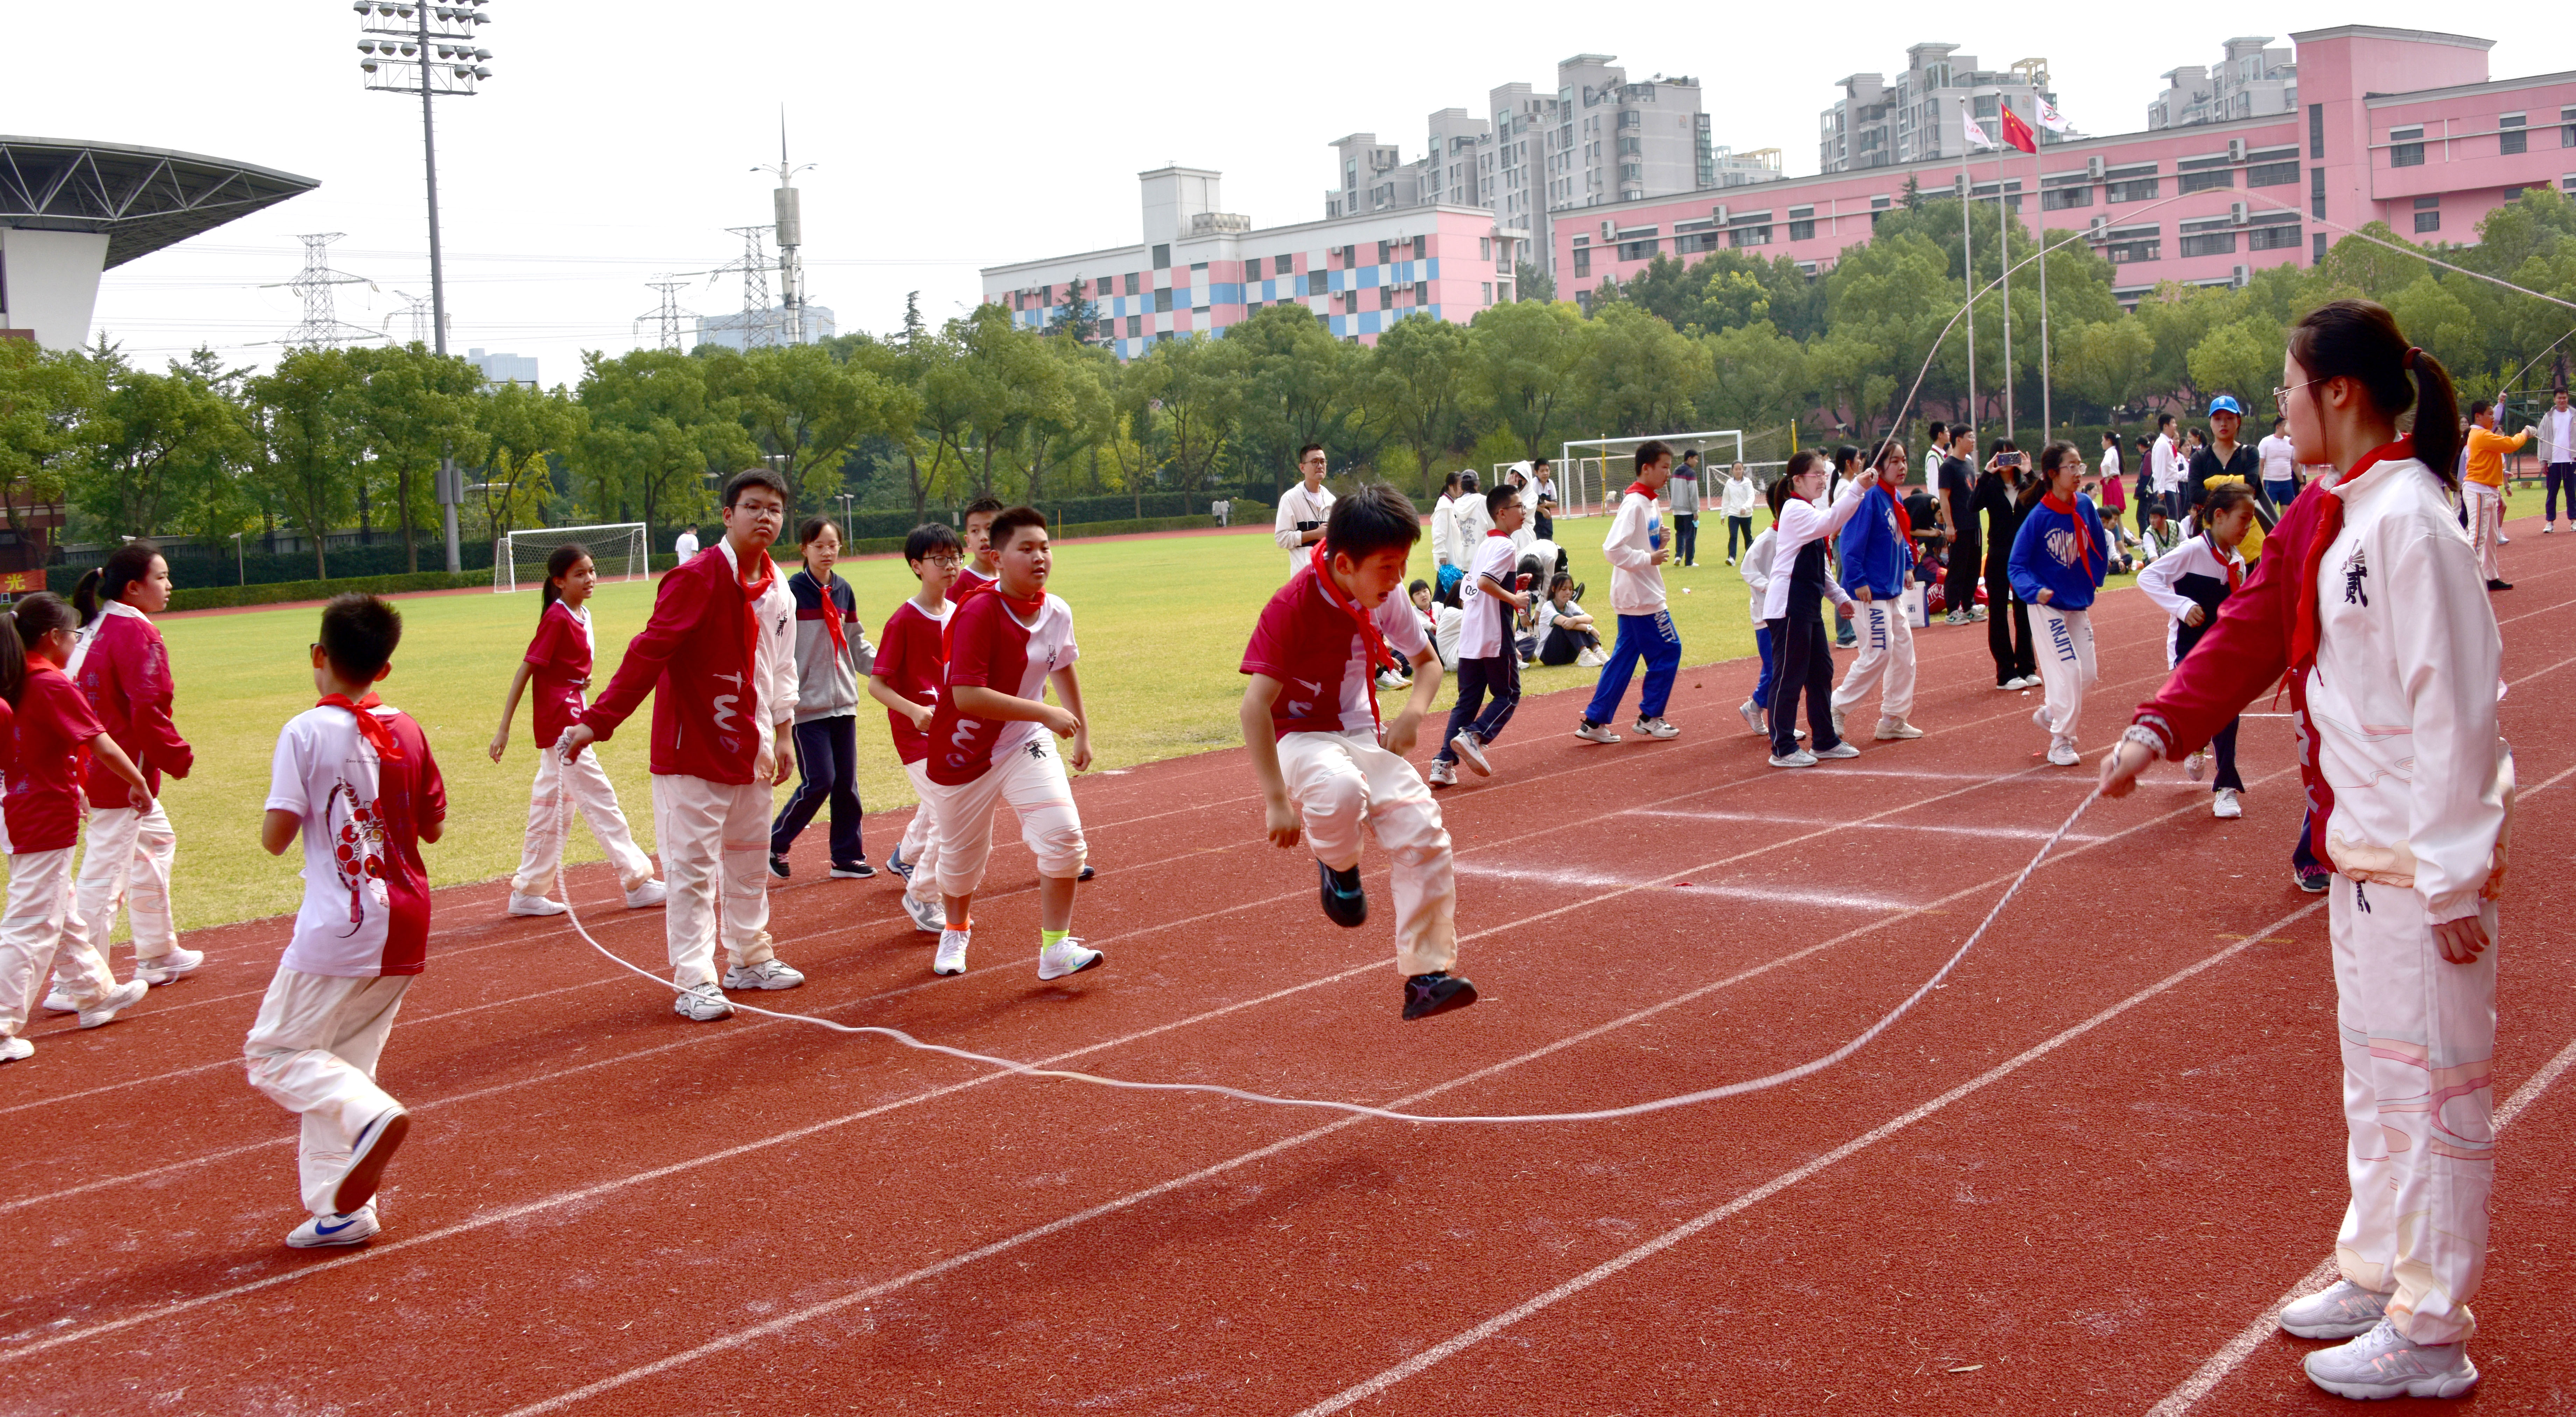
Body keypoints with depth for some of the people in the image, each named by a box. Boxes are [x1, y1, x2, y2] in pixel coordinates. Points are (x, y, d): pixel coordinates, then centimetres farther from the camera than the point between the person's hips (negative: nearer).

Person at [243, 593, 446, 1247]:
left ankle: (369, 1116, -19)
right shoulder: (407, 731, 5)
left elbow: (276, 837, -13)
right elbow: (433, 827, 12)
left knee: (275, 1051, 5)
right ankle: (342, 1207, 14)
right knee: (342, 1062, 16)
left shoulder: (306, 732, -11)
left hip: (340, 929, -6)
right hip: (406, 925, 6)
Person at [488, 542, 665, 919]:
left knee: (551, 804, 13)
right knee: (599, 799, -5)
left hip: (572, 716, 9)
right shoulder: (557, 618, -16)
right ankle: (637, 882, 0)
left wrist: (583, 678, 4)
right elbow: (526, 669, -17)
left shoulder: (582, 614, 9)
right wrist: (504, 729, -19)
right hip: (560, 719, -9)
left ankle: (528, 893, 19)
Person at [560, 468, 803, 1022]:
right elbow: (648, 652, -21)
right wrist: (596, 721, -25)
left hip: (750, 746, 7)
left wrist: (783, 732, 16)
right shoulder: (697, 579, -17)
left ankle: (750, 959, 32)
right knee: (694, 866, -4)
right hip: (693, 747, -7)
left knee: (750, 858, 17)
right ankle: (694, 983, 1)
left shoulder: (778, 588, 6)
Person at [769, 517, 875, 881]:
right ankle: (775, 843, 11)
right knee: (820, 781, -8)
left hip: (843, 702, 6)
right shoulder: (793, 592, -8)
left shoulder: (844, 592, 9)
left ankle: (847, 856, 16)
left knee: (847, 782, 6)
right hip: (808, 704, -5)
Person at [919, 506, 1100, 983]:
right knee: (961, 855, 13)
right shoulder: (979, 612, -25)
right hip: (963, 754, -4)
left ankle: (1056, 948, -4)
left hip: (1026, 746, 4)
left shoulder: (1057, 612, -6)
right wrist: (1046, 713, -31)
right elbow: (966, 695, -32)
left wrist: (1082, 732, 21)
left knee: (1063, 832, -17)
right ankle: (956, 932, 45)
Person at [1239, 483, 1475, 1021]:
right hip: (1298, 737, -6)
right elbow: (1255, 705, -27)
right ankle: (1337, 865, -4)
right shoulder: (1293, 606, -23)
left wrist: (1414, 711, -9)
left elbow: (1427, 661, 14)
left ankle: (1426, 976, -3)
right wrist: (1276, 800, -31)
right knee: (1341, 788, -40)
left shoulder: (1384, 600, -3)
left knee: (1424, 832, -13)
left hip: (1362, 734, 6)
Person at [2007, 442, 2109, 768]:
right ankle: (2060, 744, 4)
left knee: (2088, 673, 8)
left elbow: (2099, 547, 13)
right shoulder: (2038, 517, -18)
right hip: (2048, 605, -6)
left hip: (2080, 605, 6)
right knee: (2068, 670, -9)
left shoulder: (2085, 506, -4)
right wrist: (2035, 590, -31)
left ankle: (2051, 714, 33)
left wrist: (2093, 581, 9)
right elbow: (2016, 566, -16)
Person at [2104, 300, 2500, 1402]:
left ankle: (2429, 1338, 14)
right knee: (2371, 1066, 21)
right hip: (2360, 844, 10)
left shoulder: (2412, 520, -21)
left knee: (2428, 1080, 1)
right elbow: (2254, 627, 10)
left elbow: (2454, 706, -22)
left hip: (2424, 852, -10)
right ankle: (2378, 1275, 37)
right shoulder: (2327, 515, 8)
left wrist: (2453, 878, -21)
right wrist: (2159, 729, -4)